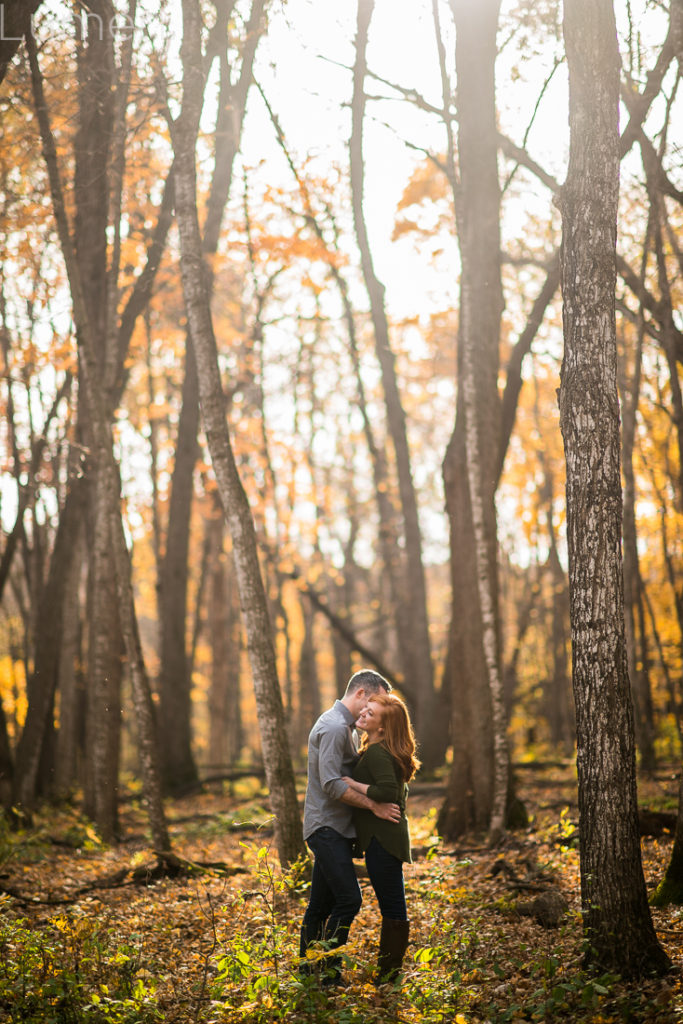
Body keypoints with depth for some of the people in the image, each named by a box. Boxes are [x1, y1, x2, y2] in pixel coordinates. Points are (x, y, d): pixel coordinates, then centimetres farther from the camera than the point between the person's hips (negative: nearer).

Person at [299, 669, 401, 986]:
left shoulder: (345, 727, 19)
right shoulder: (334, 727, -15)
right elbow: (332, 784, -23)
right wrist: (374, 806, -19)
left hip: (335, 829, 10)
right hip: (326, 826, -10)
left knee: (321, 903, 11)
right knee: (349, 899, -14)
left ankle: (308, 969, 16)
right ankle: (328, 971, -11)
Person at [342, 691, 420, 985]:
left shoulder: (377, 753, -17)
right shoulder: (378, 751, 15)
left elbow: (388, 792, -29)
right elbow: (397, 791, 24)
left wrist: (353, 784, -19)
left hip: (383, 839, -11)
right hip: (387, 837, 11)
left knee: (393, 908, -3)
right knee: (391, 908, 14)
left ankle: (388, 976, 3)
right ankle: (385, 975, 22)